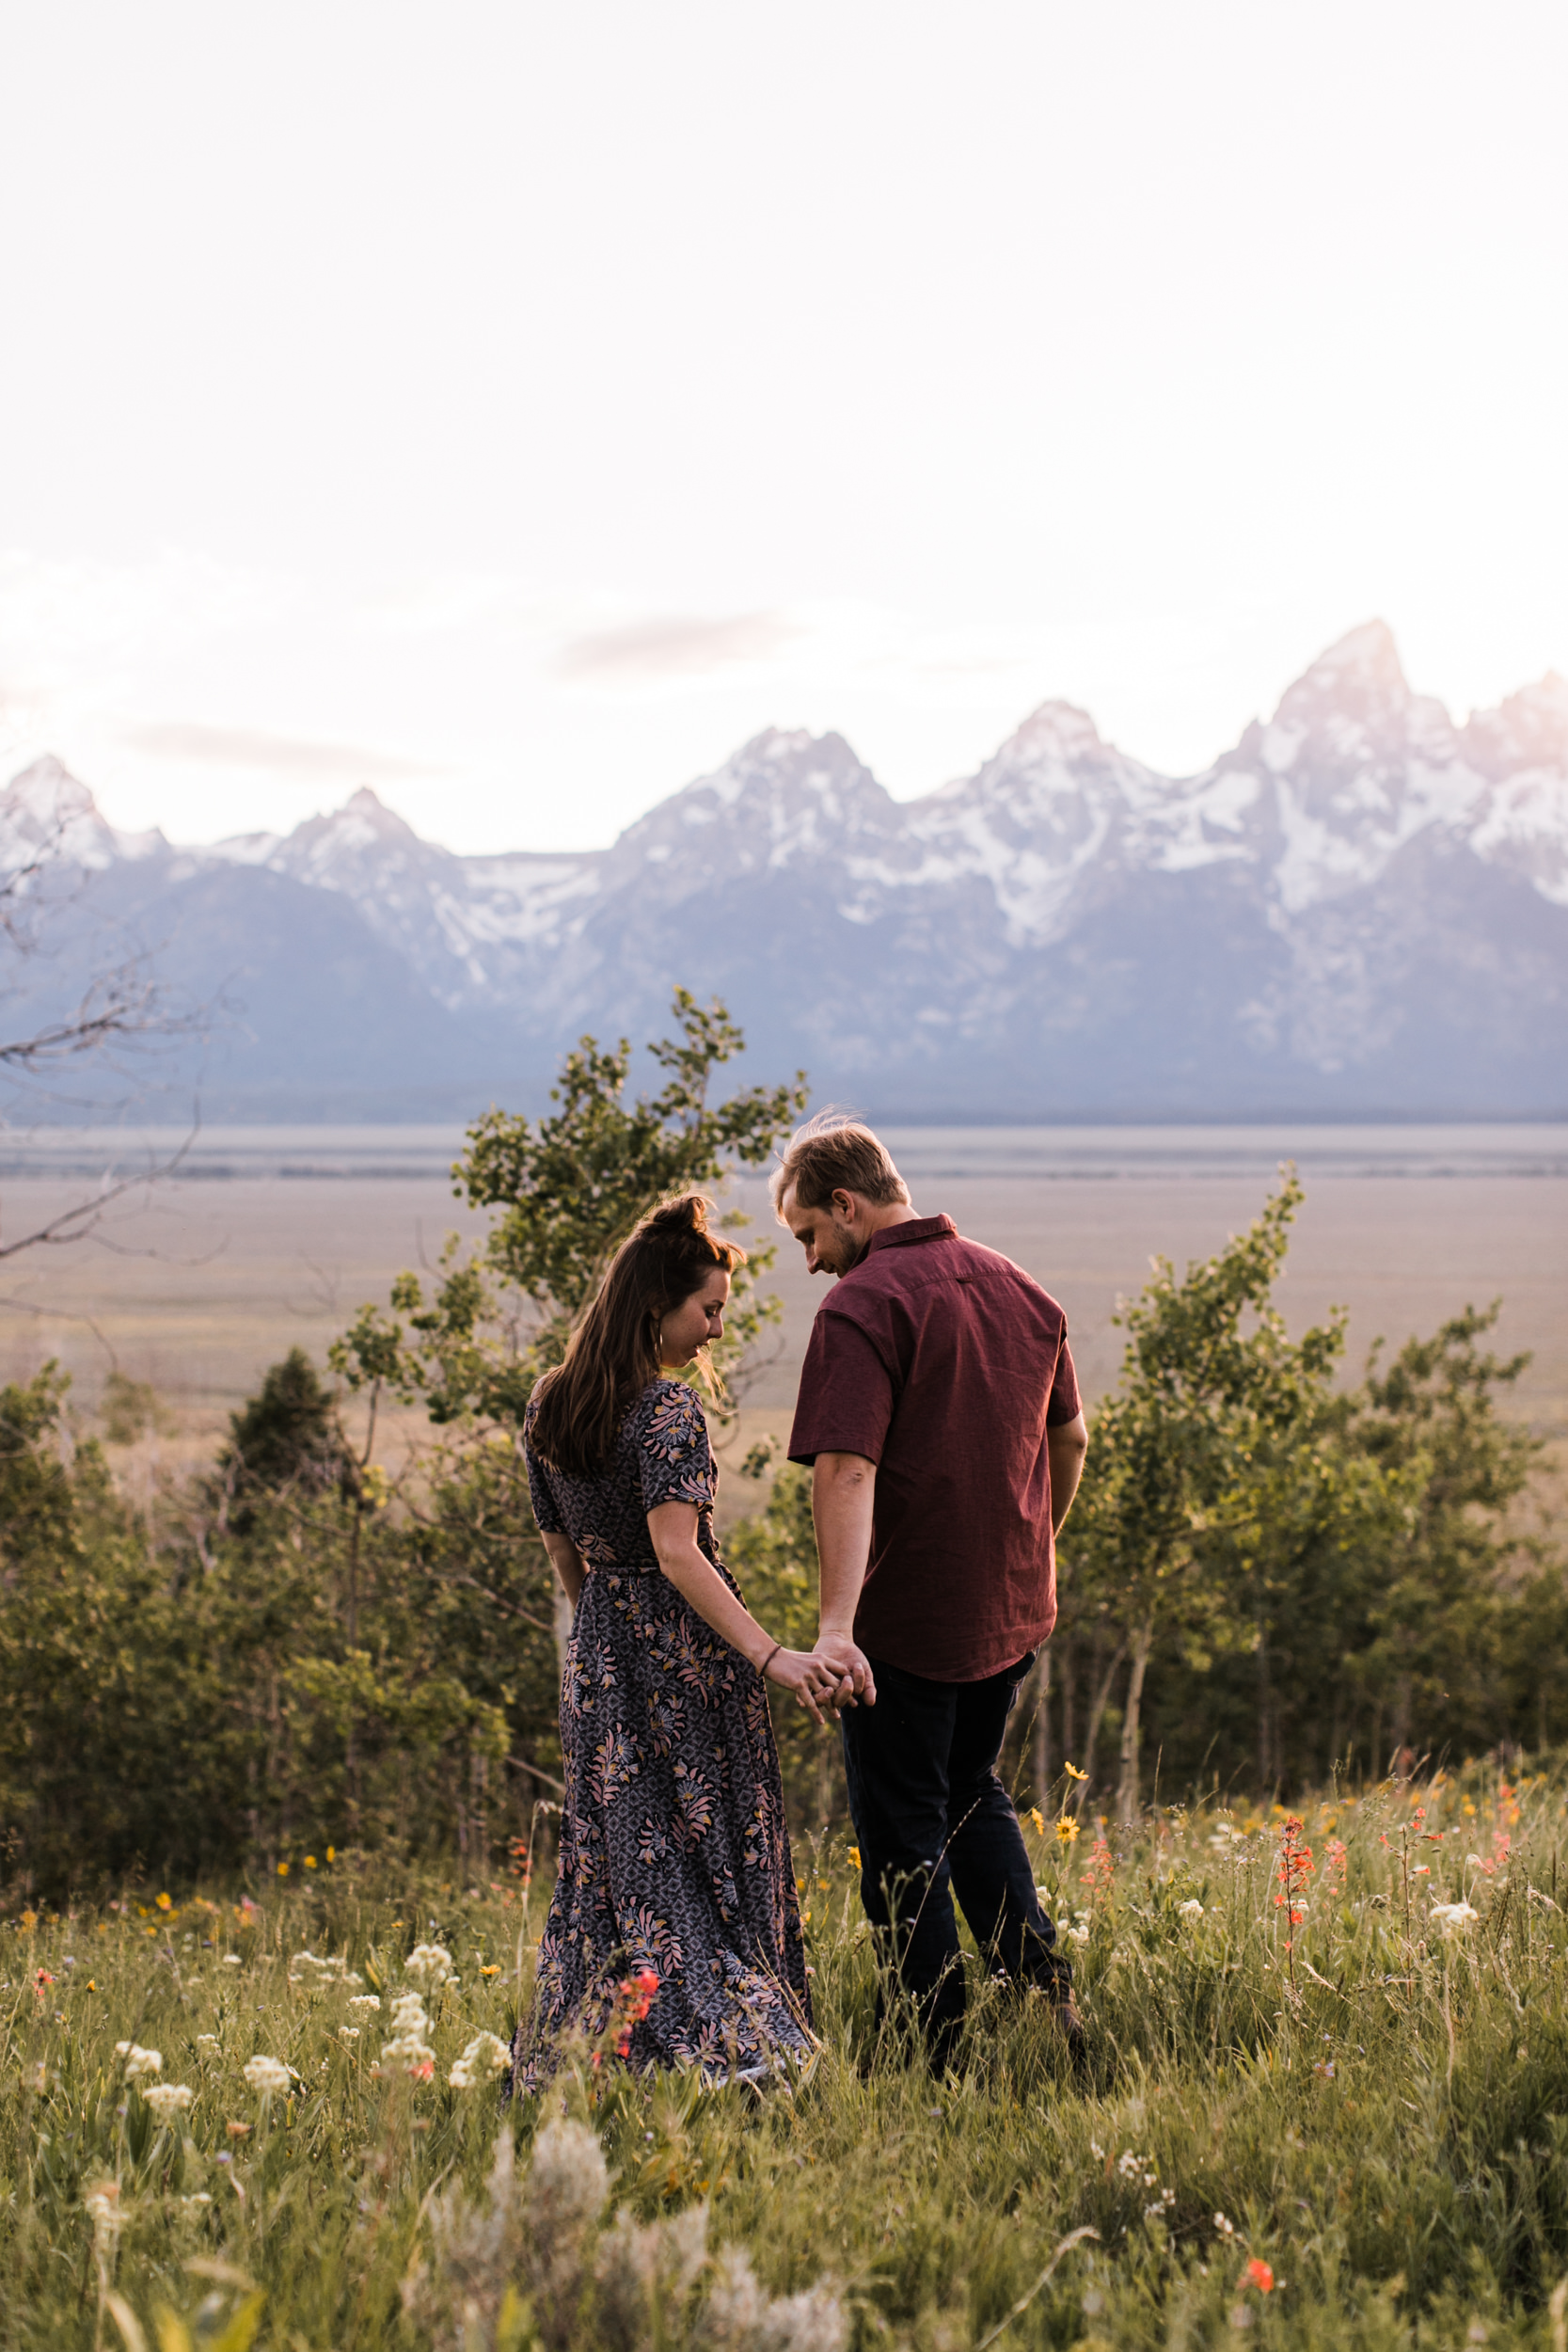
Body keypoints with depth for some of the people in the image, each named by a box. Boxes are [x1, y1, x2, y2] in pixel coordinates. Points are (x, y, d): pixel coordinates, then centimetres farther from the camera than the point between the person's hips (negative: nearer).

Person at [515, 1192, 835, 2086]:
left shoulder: (549, 1409, 8)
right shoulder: (667, 1409, -15)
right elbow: (676, 1551, -24)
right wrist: (771, 1654, -29)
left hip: (598, 1652, 7)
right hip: (683, 1649, -7)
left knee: (617, 1855, 12)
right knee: (710, 1850, 1)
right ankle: (728, 2051, -2)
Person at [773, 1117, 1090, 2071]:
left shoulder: (863, 1307, -17)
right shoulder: (1021, 1289, 6)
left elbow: (847, 1470, -28)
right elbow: (1071, 1440, 16)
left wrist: (835, 1627, -35)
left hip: (909, 1619, -7)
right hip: (1014, 1610, 7)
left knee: (904, 1829, 7)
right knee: (972, 1792, 24)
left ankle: (941, 2053, 11)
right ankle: (1044, 1985, 12)